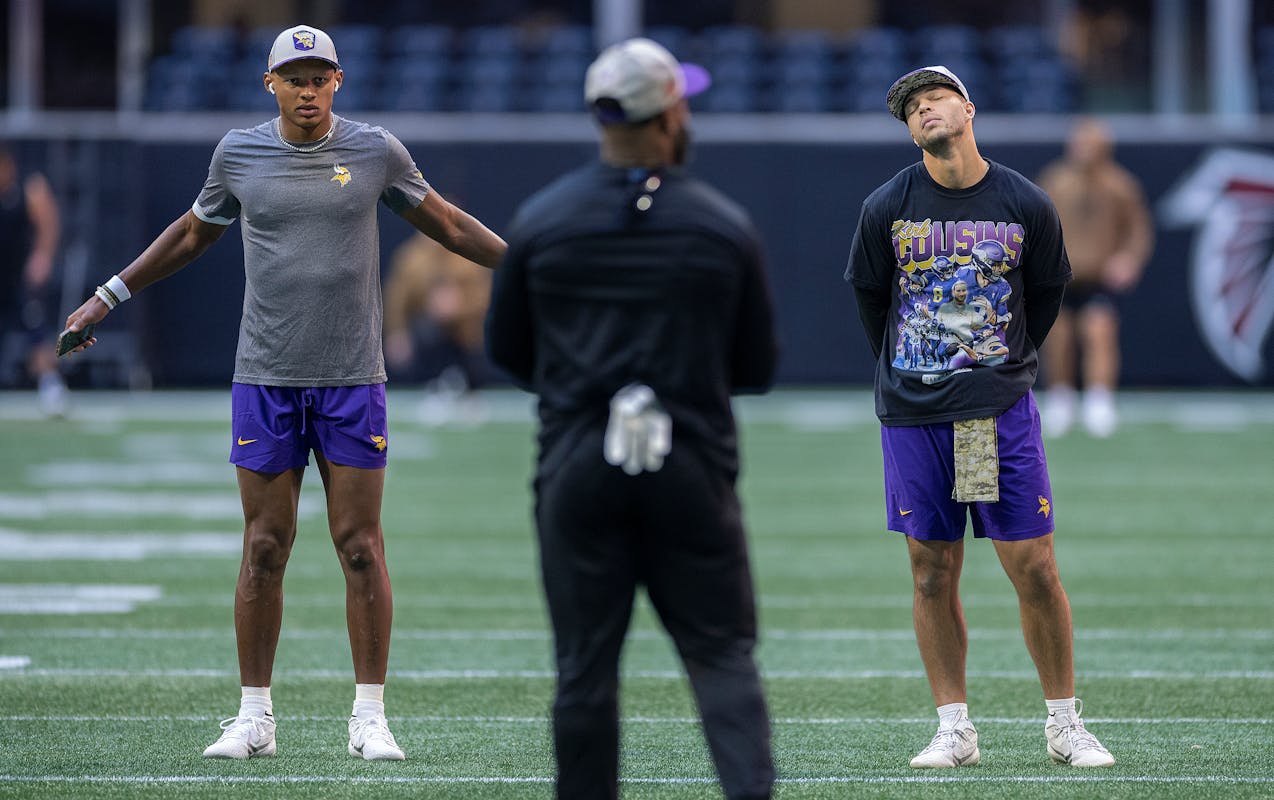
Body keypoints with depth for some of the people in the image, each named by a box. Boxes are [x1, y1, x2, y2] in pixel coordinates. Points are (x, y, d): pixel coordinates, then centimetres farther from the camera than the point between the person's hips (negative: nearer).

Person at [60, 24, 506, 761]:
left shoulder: (376, 150, 1)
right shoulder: (239, 154, 4)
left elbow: (447, 224, 14)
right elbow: (192, 235, 20)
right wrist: (109, 298, 23)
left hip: (353, 380, -1)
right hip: (266, 379, 1)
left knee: (361, 547, -2)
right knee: (264, 549, 1)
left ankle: (370, 718, 3)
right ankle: (255, 718, 8)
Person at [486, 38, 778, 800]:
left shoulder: (541, 219, 0)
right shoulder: (726, 226, -1)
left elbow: (506, 349, 11)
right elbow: (758, 367, 7)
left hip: (577, 471, 1)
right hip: (693, 468, -1)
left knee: (586, 668, 5)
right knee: (721, 652, 2)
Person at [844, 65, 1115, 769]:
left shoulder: (1027, 206, -2)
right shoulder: (885, 209, -2)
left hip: (1002, 411, -1)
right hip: (912, 418, 1)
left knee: (1035, 570, -3)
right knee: (932, 575, 3)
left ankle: (1064, 725, 9)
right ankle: (954, 730, 11)